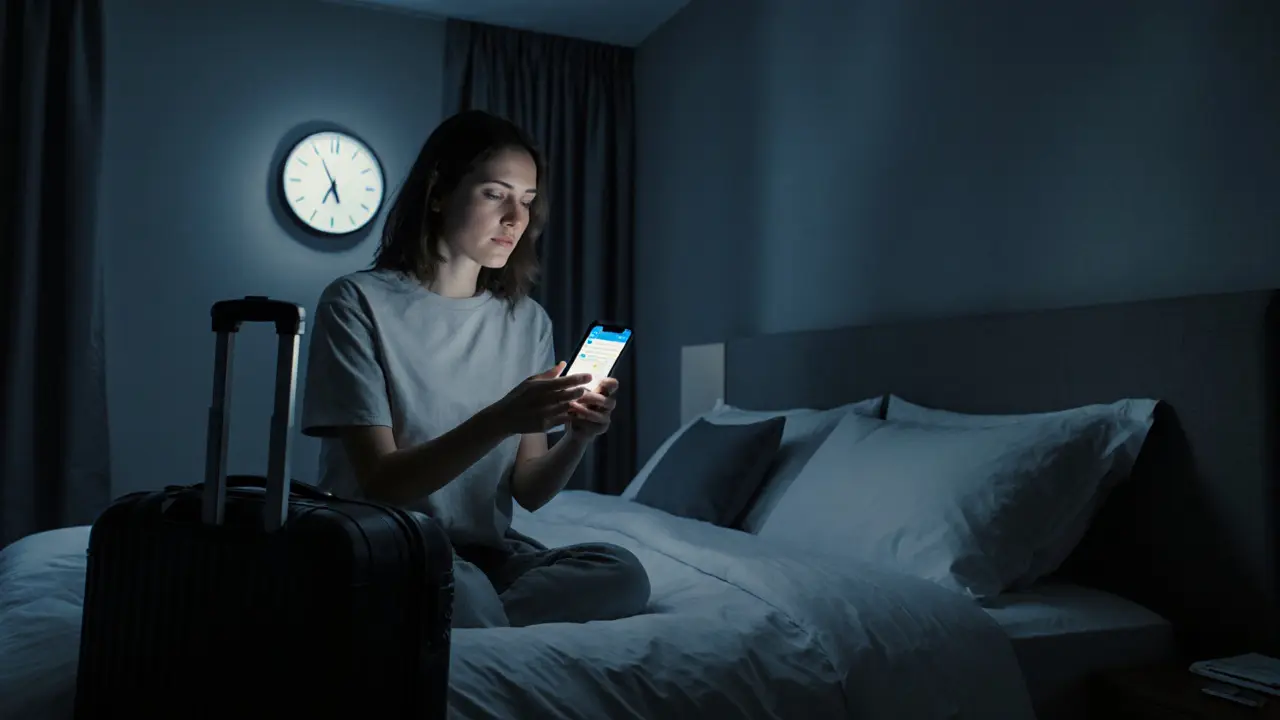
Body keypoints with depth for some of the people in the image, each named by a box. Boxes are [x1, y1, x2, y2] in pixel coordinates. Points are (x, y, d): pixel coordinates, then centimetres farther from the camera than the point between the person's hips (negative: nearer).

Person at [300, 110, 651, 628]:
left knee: (622, 576, -24)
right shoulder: (358, 303, -9)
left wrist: (576, 438, -18)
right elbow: (382, 484, -15)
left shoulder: (528, 320, 6)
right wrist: (499, 420, -29)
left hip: (482, 551, 6)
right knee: (457, 587, -39)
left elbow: (527, 491, 3)